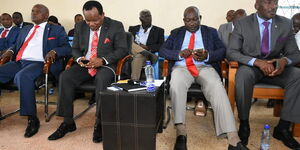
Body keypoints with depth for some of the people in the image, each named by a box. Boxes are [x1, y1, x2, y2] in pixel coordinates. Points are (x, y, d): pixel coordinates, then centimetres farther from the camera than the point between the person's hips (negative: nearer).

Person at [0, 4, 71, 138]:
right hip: (18, 62, 6)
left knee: (22, 76, -36)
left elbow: (67, 48, 2)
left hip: (38, 63, -6)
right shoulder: (25, 30, 30)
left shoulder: (56, 30, 12)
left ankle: (32, 119, -29)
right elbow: (16, 45, 32)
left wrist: (54, 51, -17)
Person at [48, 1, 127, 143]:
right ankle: (68, 122, -12)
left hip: (106, 65, -4)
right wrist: (79, 59, -8)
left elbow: (122, 49, -6)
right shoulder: (80, 27, 10)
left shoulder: (116, 26, -3)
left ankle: (99, 123, -24)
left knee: (102, 79, -37)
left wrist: (103, 60, -20)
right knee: (65, 77, -22)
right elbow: (75, 48, 16)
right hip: (84, 64, 4)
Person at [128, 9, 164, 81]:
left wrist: (147, 47, -10)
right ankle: (150, 55, -41)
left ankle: (134, 80, -50)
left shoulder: (158, 30, 20)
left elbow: (161, 46, 7)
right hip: (132, 52, 3)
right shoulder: (133, 29, 26)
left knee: (139, 57, -37)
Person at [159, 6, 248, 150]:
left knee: (217, 88, -32)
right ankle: (181, 133, -34)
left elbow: (223, 51, 7)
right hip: (182, 67, 0)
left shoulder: (211, 31, 19)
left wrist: (207, 56, -15)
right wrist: (179, 54, -9)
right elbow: (162, 51, 10)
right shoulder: (176, 33, 20)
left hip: (205, 67, 0)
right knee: (176, 85, -36)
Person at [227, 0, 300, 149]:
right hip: (250, 65, -3)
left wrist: (285, 60, -21)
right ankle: (244, 124, -17)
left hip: (275, 65, 3)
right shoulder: (242, 23, -4)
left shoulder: (286, 24, 4)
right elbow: (231, 52, -11)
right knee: (243, 76, -37)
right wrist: (257, 61, -26)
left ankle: (283, 127, -14)